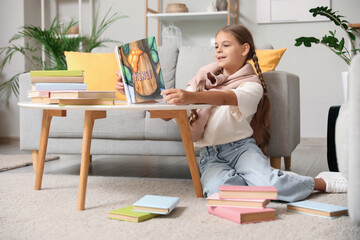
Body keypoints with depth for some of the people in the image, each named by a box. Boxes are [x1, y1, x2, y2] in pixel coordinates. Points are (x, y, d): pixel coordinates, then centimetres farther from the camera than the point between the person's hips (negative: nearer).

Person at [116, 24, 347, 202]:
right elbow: (174, 104, 14)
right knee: (219, 188, -34)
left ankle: (321, 182, -1)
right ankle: (275, 182, -7)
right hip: (210, 154, 3)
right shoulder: (206, 76, 17)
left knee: (269, 183, -33)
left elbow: (227, 98, -23)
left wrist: (191, 96, -45)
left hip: (241, 146, -3)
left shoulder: (252, 85, 1)